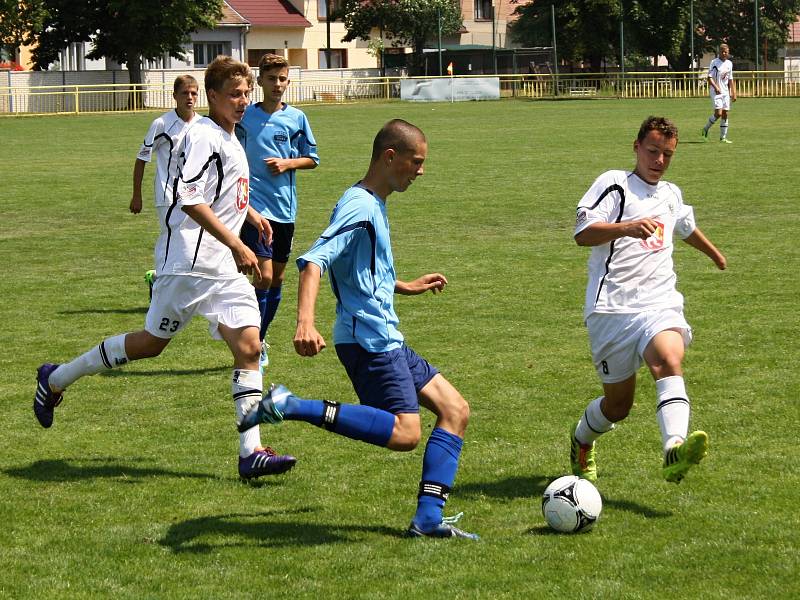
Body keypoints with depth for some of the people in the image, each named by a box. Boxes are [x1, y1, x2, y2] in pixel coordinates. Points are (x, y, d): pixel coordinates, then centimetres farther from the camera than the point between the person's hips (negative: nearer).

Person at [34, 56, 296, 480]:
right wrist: (237, 246, -24)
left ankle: (250, 452, -9)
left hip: (226, 268, 8)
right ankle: (56, 380, 20)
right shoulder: (204, 135, -14)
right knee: (152, 342, 2)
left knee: (248, 345, -6)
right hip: (189, 261, -8)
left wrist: (250, 214, 31)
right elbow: (189, 199, -24)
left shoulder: (229, 139, 16)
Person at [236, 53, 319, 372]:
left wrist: (287, 163, -8)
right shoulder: (245, 116, 0)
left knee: (278, 277, 11)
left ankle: (260, 339, 27)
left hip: (285, 207, 3)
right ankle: (254, 344, -6)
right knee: (264, 274, -14)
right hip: (255, 205, -3)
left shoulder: (296, 118, 5)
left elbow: (312, 158, 10)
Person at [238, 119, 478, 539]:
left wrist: (407, 287, 38)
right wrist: (305, 323, -43)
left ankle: (429, 519, 3)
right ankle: (291, 407, -19)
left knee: (454, 410, 7)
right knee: (404, 433, -21)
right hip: (369, 339, -10)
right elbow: (313, 262, -28)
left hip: (386, 339, 10)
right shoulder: (359, 207, -14)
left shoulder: (374, 206, 17)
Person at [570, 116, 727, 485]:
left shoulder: (671, 195, 21)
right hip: (612, 308, -3)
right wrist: (626, 227, -30)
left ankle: (675, 450, -50)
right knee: (618, 404, 3)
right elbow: (582, 233, -13)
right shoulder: (614, 184, 1)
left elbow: (687, 228, 44)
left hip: (659, 304, 4)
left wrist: (715, 255, 61)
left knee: (669, 360, -30)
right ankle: (581, 441, 37)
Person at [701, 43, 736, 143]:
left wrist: (733, 93, 15)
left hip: (725, 92, 6)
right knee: (718, 113, -17)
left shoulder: (729, 64, 11)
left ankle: (723, 137, 9)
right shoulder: (714, 63, -7)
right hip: (716, 92, -6)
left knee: (725, 114, 4)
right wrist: (716, 87, -28)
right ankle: (706, 128, 7)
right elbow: (710, 77, -13)